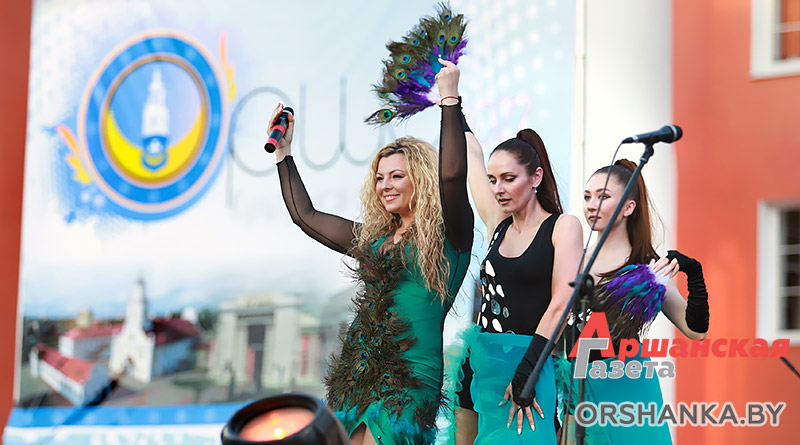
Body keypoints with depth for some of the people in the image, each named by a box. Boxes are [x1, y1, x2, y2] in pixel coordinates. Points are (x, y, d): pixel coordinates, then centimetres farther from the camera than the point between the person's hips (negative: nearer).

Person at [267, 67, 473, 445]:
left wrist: (450, 99, -20)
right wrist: (284, 151, 29)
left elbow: (452, 176, -20)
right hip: (357, 375, 7)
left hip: (408, 378, -7)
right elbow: (304, 215, 28)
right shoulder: (374, 238, 20)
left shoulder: (447, 236, 0)